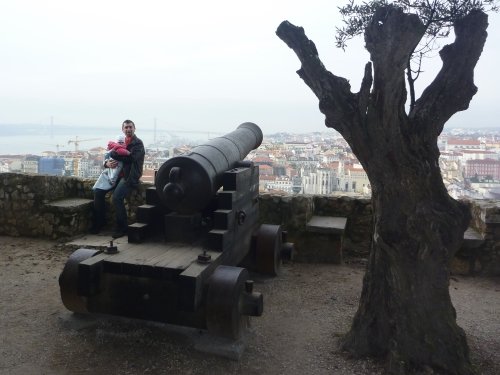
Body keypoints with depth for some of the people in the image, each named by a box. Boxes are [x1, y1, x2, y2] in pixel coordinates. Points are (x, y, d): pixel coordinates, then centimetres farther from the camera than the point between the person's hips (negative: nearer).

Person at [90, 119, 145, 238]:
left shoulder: (138, 143, -2)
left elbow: (130, 158, -19)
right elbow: (108, 157, 19)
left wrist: (113, 153, -10)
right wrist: (107, 163, -5)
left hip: (129, 177, -7)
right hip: (117, 175, 7)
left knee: (117, 197, -26)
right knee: (98, 191, -7)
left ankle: (122, 227, -10)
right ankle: (99, 222, 9)